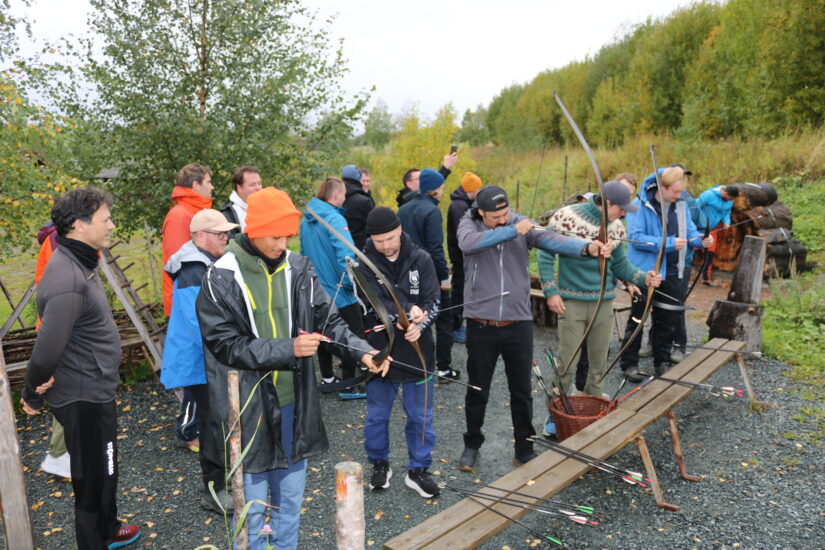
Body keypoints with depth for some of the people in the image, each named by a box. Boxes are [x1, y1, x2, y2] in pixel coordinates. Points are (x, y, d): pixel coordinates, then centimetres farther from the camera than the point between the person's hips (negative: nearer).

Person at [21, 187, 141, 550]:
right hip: (85, 397, -10)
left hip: (95, 391, 10)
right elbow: (46, 350, -29)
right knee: (93, 478, 8)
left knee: (104, 469, 26)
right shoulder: (68, 281, -28)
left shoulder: (78, 263, 5)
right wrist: (33, 395, -11)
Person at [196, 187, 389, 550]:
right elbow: (227, 345, -15)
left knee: (290, 496, 19)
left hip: (293, 402, 4)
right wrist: (289, 349, -23)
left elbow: (329, 321, 1)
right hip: (249, 408, -4)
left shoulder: (298, 269, -2)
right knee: (253, 503, 10)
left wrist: (362, 350, -16)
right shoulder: (221, 279, -11)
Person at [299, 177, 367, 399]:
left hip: (317, 288, 8)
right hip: (339, 291, -8)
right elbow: (346, 256, -29)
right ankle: (349, 384, 7)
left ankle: (327, 377, 30)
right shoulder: (335, 219, -20)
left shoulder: (306, 219, 6)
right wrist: (350, 283, -16)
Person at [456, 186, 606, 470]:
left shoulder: (521, 224, -2)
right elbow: (468, 243, -28)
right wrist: (512, 231, -28)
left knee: (522, 393, 13)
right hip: (481, 326, -1)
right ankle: (472, 445, 35)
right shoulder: (469, 224, -4)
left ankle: (524, 450, 30)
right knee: (477, 391, 14)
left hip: (518, 324, 1)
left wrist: (586, 247, -37)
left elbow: (551, 239, -19)